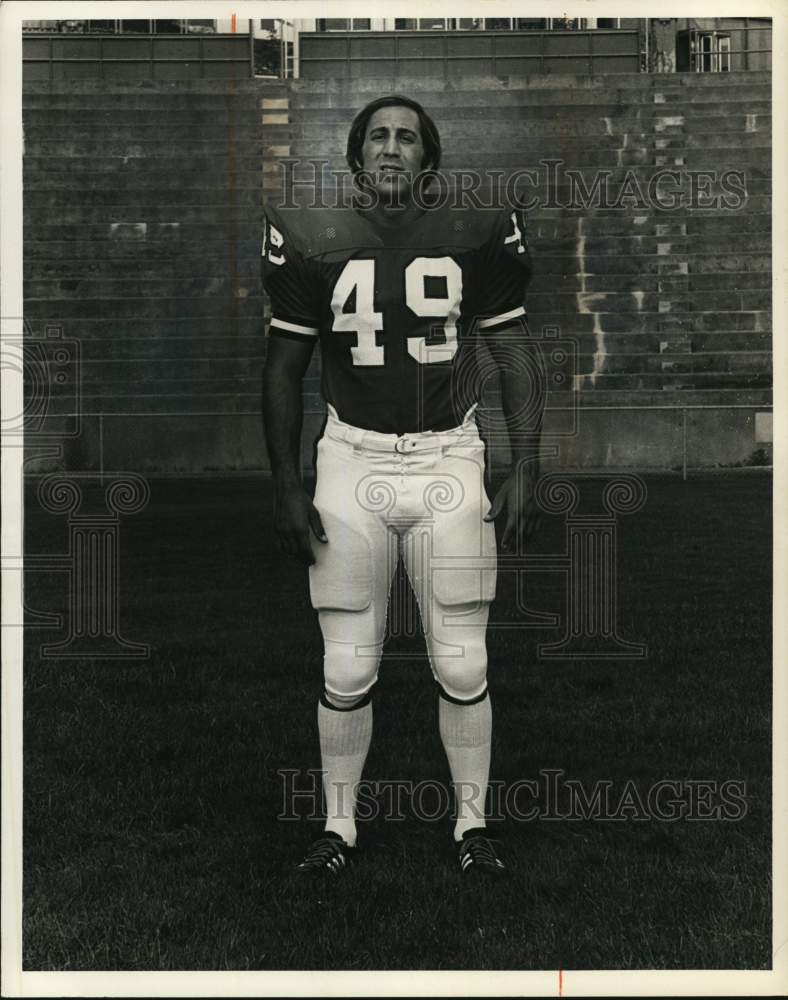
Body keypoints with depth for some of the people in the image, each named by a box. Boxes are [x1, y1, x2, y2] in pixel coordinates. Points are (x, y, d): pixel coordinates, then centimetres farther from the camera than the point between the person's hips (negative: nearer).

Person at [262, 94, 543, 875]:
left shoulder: (475, 236, -1)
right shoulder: (313, 241, -1)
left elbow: (515, 358, 4)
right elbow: (283, 369, 5)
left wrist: (525, 471, -3)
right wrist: (286, 488, 1)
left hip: (448, 462, 0)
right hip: (352, 463, 0)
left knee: (462, 666, 4)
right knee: (347, 670, 5)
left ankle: (472, 823, 22)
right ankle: (339, 825, 22)